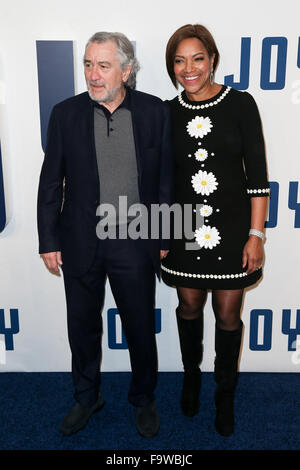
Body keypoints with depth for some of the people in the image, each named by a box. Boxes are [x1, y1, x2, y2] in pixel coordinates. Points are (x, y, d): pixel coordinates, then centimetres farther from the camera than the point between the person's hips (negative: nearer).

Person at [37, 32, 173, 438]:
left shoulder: (155, 111, -3)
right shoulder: (66, 113, -1)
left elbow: (166, 179, 1)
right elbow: (51, 182, 2)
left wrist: (164, 238, 2)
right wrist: (48, 241, 1)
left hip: (135, 244, -1)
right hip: (80, 244, 1)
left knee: (141, 328, 12)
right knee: (83, 325, 16)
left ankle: (144, 399, 39)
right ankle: (87, 397, 41)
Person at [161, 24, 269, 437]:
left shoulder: (240, 104, -5)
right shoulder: (168, 113, 2)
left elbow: (257, 174, -6)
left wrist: (256, 234, -10)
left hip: (232, 228, -2)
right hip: (184, 230, 2)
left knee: (228, 314, 9)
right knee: (189, 307, 16)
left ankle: (226, 394, 33)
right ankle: (191, 376, 43)